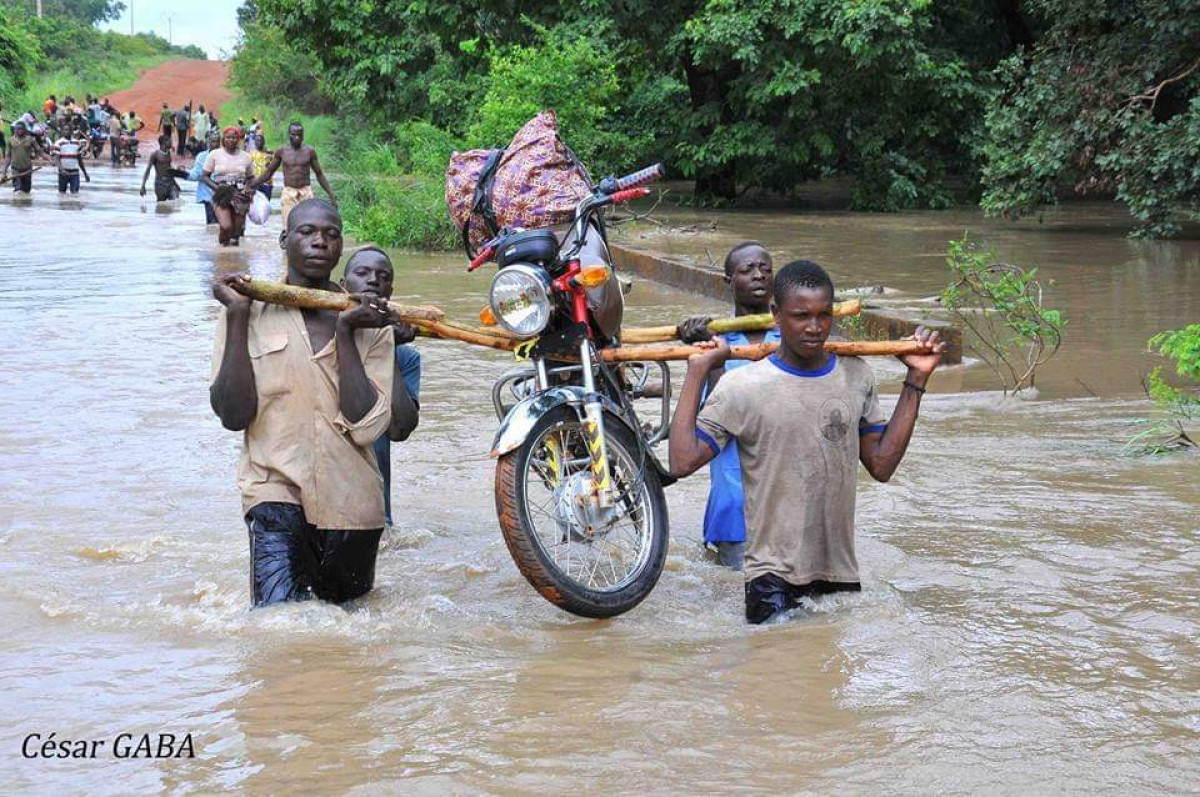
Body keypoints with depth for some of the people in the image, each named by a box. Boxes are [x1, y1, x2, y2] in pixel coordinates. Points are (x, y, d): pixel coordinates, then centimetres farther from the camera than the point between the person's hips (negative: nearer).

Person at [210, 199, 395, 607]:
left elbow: (366, 426, -10)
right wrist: (238, 318, -13)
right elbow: (233, 415, -11)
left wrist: (344, 333, -13)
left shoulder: (370, 324, 3)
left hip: (350, 501, 3)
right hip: (278, 488, -3)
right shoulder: (253, 311, 0)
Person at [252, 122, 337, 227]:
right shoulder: (281, 151, 3)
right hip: (288, 194, 0)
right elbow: (269, 173, 13)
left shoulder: (309, 151, 3)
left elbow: (320, 175, 10)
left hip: (306, 193, 0)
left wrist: (332, 195, 5)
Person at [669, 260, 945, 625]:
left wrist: (916, 381, 6)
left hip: (842, 573, 5)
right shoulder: (743, 387, -8)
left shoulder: (856, 376, 7)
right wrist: (697, 373, -11)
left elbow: (881, 465, 7)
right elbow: (683, 462, -13)